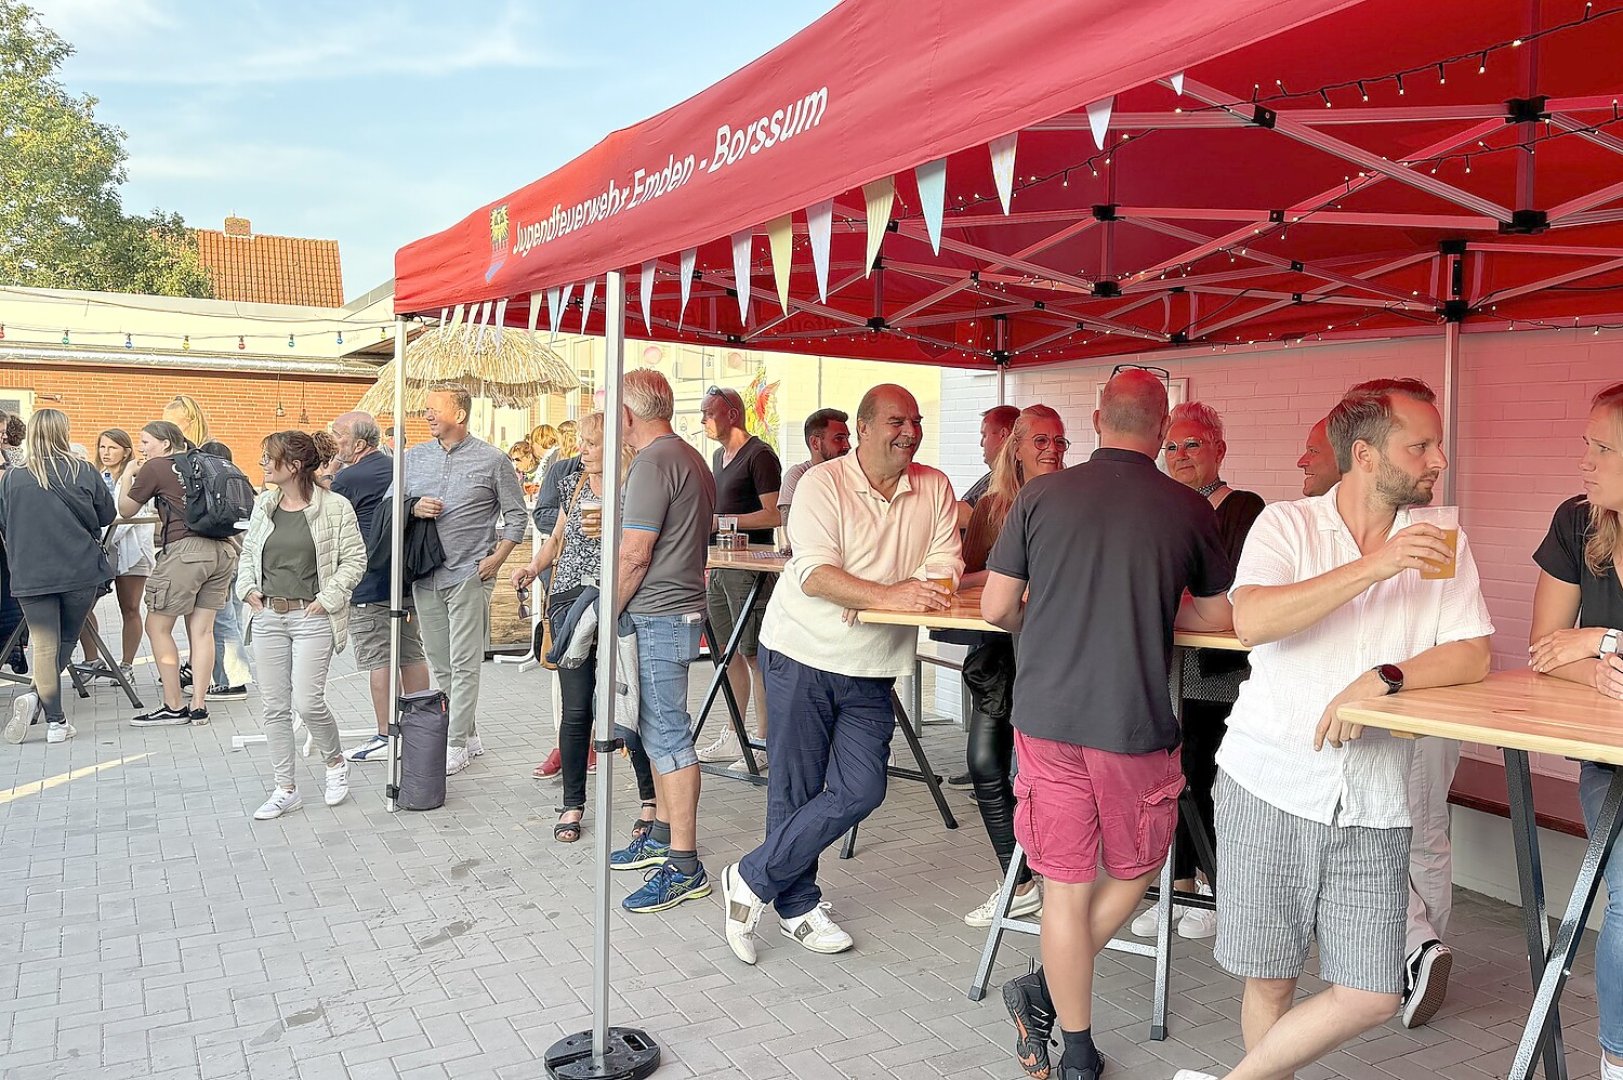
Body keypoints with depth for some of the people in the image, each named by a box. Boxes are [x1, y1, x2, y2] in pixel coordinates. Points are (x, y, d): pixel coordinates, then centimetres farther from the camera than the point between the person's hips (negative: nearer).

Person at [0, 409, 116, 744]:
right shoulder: (84, 473, -4)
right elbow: (107, 516, 6)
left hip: (31, 575, 0)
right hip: (81, 572, 0)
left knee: (45, 645, 3)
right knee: (66, 640, 14)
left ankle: (56, 721, 0)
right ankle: (37, 698, -2)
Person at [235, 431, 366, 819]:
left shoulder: (335, 507, -7)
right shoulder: (264, 505, 9)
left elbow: (355, 560, -6)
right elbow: (247, 551, 20)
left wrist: (327, 598, -11)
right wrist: (248, 588, 5)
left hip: (311, 618, -5)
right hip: (267, 617, 5)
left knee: (308, 702, -8)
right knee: (275, 706, 7)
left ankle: (336, 762, 21)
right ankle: (285, 789, 17)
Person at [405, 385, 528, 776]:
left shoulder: (492, 460, -1)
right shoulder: (414, 457, 10)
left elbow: (516, 515, 2)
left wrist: (497, 558, -7)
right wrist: (413, 508, -7)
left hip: (469, 574, -5)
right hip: (425, 576, 5)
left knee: (464, 665, -3)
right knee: (439, 664, 11)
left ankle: (458, 745, 3)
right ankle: (470, 734, 24)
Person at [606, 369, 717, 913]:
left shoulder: (652, 464, -15)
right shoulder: (691, 458, 16)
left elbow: (635, 554, -18)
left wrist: (609, 614, -8)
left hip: (656, 617, -10)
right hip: (681, 609, 10)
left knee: (667, 737, -7)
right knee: (660, 731, 18)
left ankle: (684, 866, -2)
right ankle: (662, 837, 29)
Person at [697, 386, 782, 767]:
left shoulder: (760, 456, -10)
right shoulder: (718, 456, 19)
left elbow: (774, 515, -17)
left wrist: (722, 520, -18)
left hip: (751, 567, -9)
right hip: (720, 565, 9)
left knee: (753, 654, -7)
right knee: (728, 652, 13)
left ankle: (763, 744, -1)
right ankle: (733, 737, 22)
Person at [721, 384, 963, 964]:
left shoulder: (935, 488, 3)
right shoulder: (823, 484, -10)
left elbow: (945, 569, -4)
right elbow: (814, 574, -20)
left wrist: (886, 597, -21)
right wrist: (889, 596, -31)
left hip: (870, 669, 4)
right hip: (802, 655, -4)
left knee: (861, 789, -1)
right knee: (796, 790, 3)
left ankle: (752, 879, 13)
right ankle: (797, 906, 22)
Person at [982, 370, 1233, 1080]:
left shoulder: (1040, 496, -2)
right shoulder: (1189, 510, -3)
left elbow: (997, 608, 0)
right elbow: (1218, 618, 8)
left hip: (1047, 715, 1)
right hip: (1136, 723, -1)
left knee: (1066, 887, 10)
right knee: (1134, 872, 22)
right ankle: (1043, 991, 19)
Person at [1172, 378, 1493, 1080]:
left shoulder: (1441, 545, 6)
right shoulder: (1287, 525, -2)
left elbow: (1473, 655, -2)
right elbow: (1251, 621, -19)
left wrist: (1382, 679, -19)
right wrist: (1372, 567, -22)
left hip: (1372, 803, 3)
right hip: (1269, 785, -2)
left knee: (1370, 998, -1)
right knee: (1269, 980, 7)